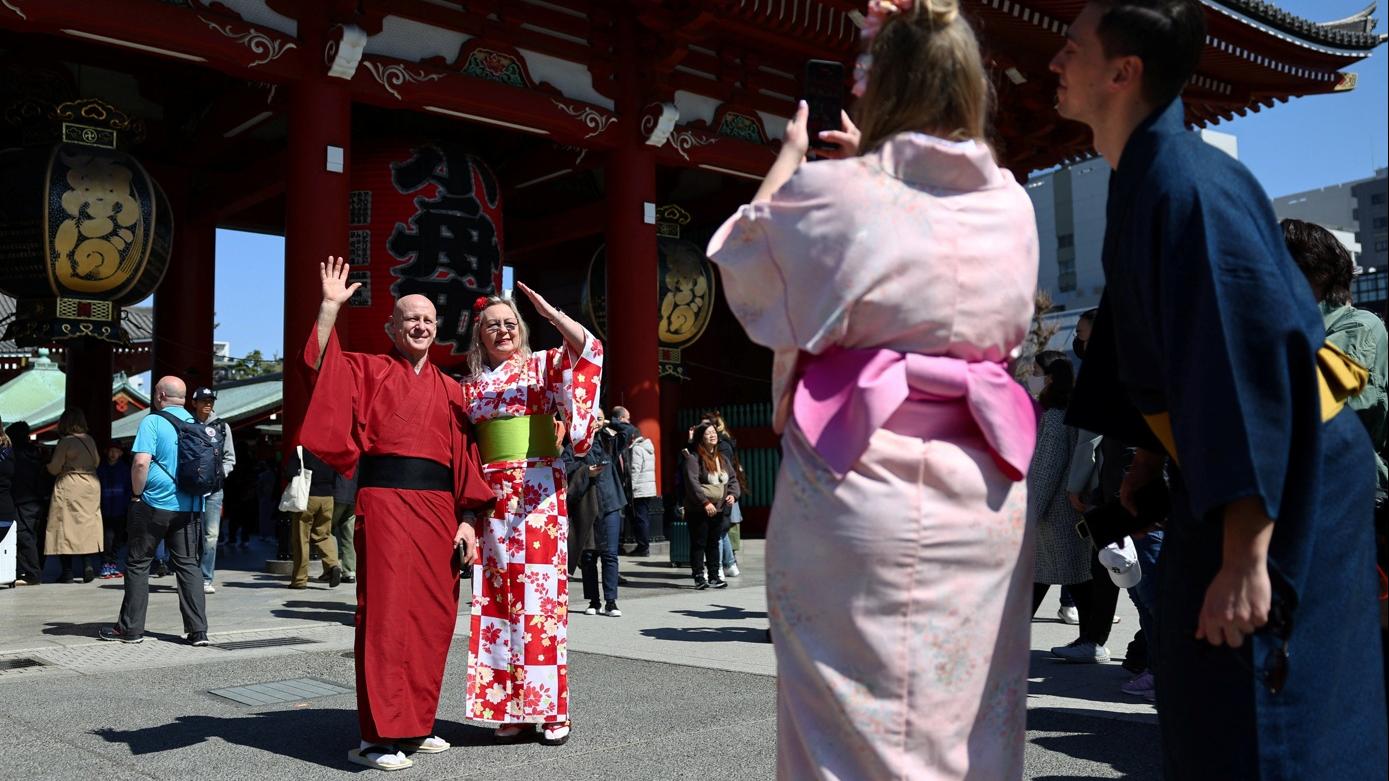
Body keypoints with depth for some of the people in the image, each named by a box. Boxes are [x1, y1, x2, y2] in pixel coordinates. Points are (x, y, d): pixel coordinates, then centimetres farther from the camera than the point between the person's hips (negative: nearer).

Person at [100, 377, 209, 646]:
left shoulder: (153, 422, -9)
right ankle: (198, 630, 3)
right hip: (188, 507, 5)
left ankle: (131, 628, 14)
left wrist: (136, 493, -5)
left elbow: (141, 462, -19)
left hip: (154, 504, -5)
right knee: (188, 564, 7)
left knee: (138, 563, 8)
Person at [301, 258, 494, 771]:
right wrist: (331, 307, -18)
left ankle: (416, 723, 19)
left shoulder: (449, 390, 17)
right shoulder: (368, 370, 8)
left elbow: (465, 460, 13)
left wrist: (467, 519, 6)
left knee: (433, 615, 7)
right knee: (385, 612, -7)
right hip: (386, 500, -4)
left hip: (438, 507, 5)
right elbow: (321, 365, -11)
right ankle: (378, 735, -2)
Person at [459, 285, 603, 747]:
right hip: (492, 497, 3)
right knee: (498, 598, 2)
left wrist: (548, 310, -19)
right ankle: (509, 707, 11)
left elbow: (589, 348, -13)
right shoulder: (471, 386, 15)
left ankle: (552, 710, 1)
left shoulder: (543, 366, 6)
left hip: (538, 494, -3)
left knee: (539, 595, -5)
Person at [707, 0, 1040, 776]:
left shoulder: (831, 192, -8)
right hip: (986, 498, 5)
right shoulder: (1011, 205, 5)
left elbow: (741, 262, 11)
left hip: (859, 494, -4)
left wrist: (790, 154, 23)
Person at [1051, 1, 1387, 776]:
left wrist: (1244, 557, -29)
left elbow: (1249, 357, -29)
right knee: (1204, 715, 19)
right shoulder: (1144, 177, 7)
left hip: (1281, 492, -10)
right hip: (1213, 472, 10)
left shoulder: (1187, 183, -23)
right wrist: (1152, 456, 20)